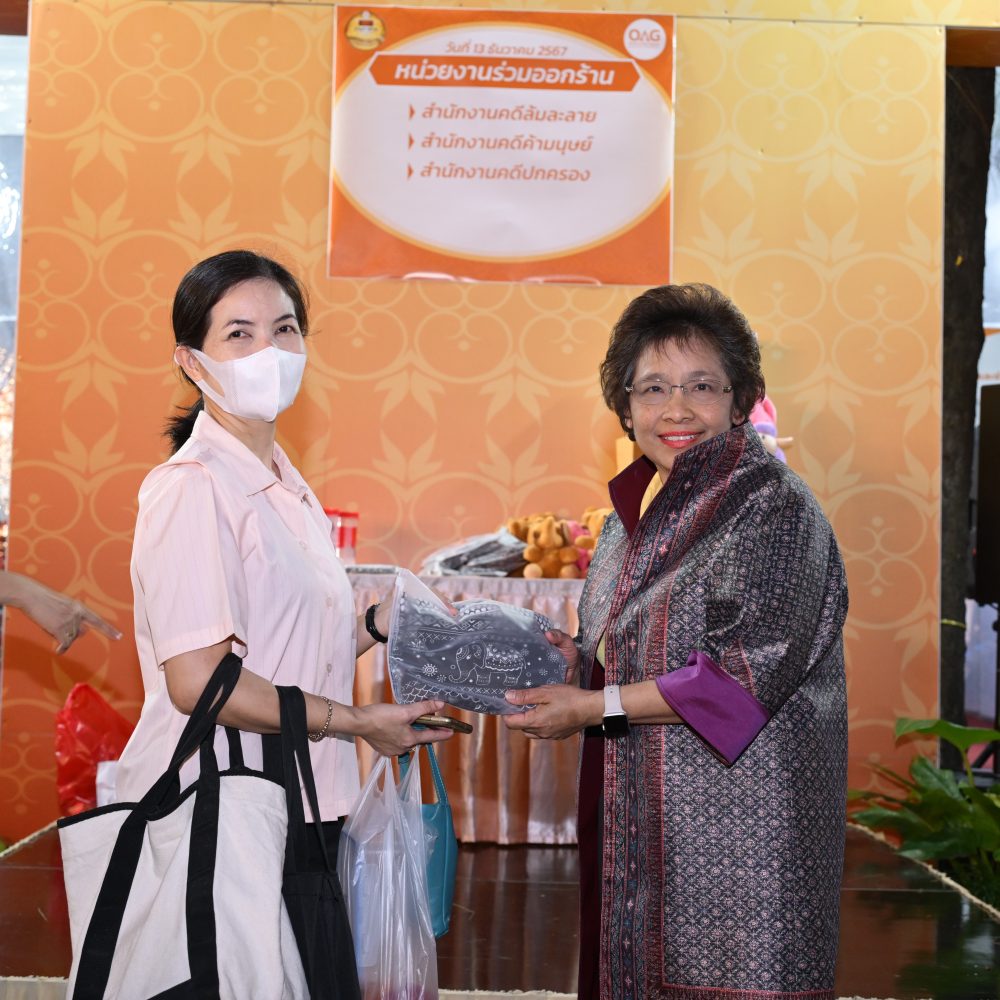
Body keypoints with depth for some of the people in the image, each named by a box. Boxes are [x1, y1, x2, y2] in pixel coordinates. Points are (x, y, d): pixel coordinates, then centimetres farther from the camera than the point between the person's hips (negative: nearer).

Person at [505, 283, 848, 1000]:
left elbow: (752, 671, -18)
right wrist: (575, 662, -1)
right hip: (638, 817, 7)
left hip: (739, 825, -7)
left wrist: (595, 706, -15)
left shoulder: (774, 506, -11)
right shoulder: (636, 511, 12)